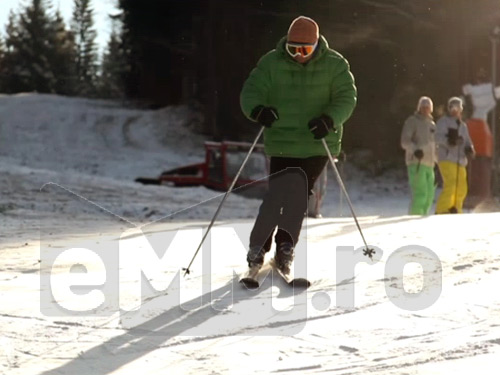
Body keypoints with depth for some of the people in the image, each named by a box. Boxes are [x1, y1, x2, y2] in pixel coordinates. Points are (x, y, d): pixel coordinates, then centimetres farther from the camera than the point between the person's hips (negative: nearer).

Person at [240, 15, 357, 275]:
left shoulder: (334, 65, -2)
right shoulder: (272, 63, -2)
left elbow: (346, 97, -7)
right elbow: (251, 91, -5)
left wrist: (330, 119, -27)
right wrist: (257, 110, -29)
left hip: (317, 144, 0)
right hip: (282, 143, 0)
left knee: (299, 197, -2)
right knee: (277, 194, -6)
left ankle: (285, 246, 12)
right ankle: (258, 246, 9)